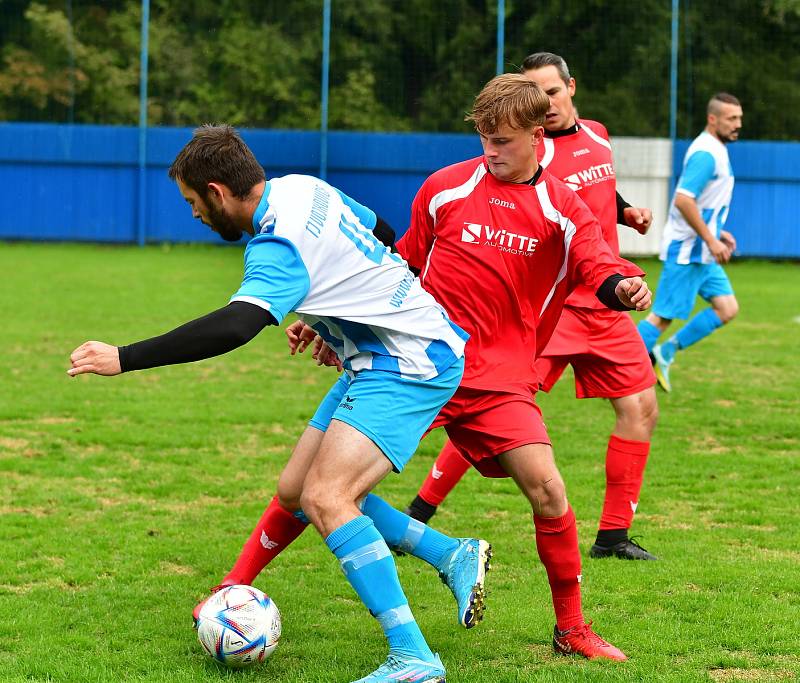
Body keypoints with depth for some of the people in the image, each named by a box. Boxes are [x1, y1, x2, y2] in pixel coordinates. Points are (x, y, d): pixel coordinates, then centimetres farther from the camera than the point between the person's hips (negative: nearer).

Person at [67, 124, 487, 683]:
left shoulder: (280, 247, -23)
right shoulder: (302, 187, 6)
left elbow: (234, 327, -40)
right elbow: (379, 234, 22)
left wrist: (124, 359, -38)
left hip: (411, 365, -10)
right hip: (378, 359, 10)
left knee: (326, 498, -22)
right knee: (299, 492, 9)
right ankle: (454, 556, 20)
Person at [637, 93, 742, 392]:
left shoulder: (714, 151, 14)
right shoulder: (706, 153, -18)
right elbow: (683, 200, -26)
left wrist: (716, 233, 18)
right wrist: (710, 239, -22)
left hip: (701, 252, 10)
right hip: (687, 250, -10)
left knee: (727, 308, 4)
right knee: (663, 316, -5)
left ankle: (666, 352, 11)